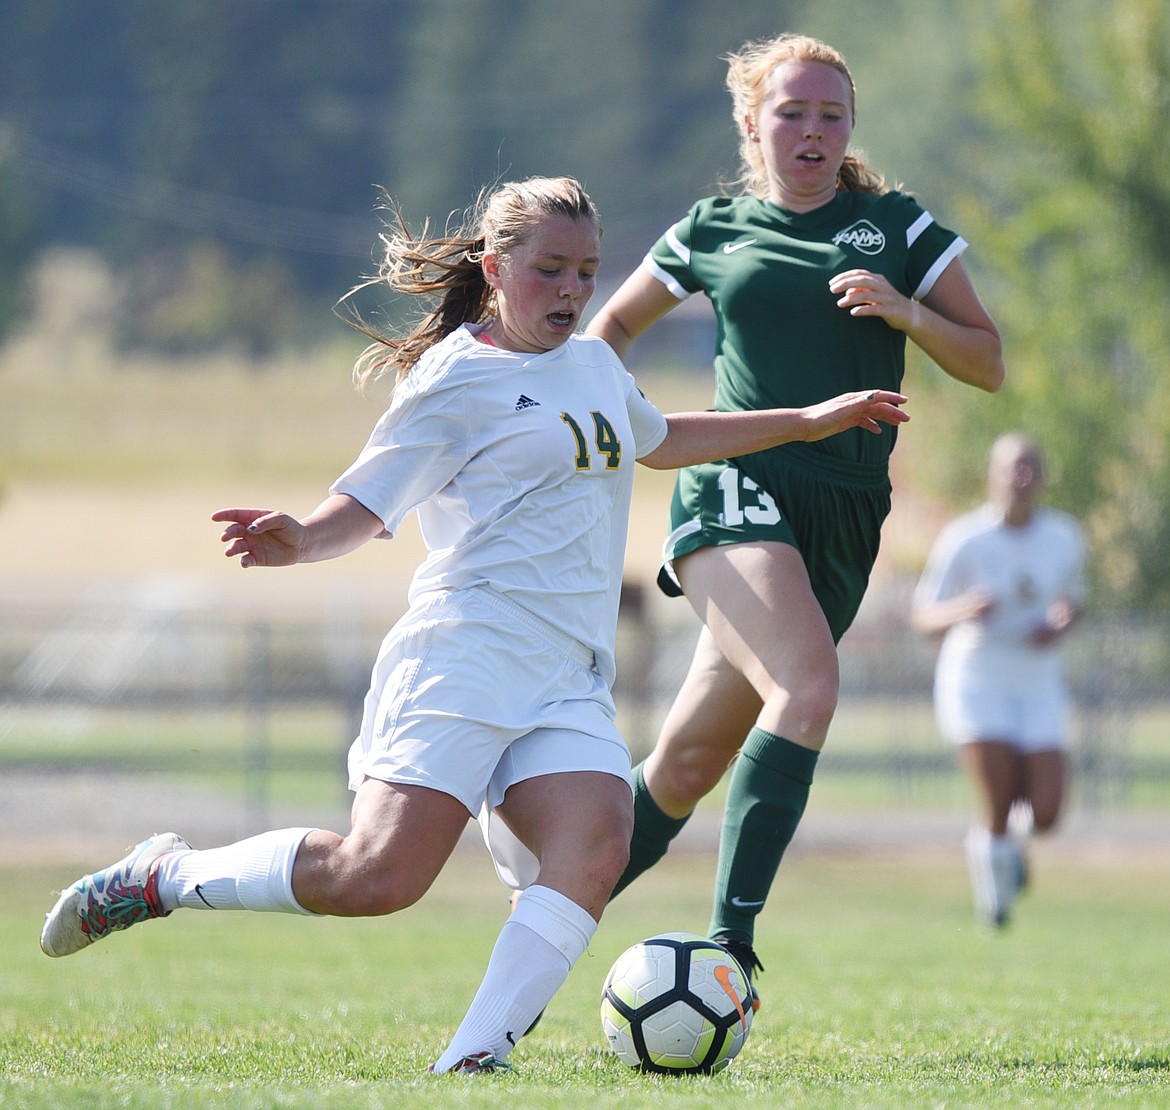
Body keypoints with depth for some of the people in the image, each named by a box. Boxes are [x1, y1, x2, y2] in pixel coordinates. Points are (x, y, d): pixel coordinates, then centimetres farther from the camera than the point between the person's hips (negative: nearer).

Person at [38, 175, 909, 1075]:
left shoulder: (596, 365, 23)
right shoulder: (457, 379, 0)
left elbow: (662, 440, 44)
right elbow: (367, 504, -2)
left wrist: (808, 421, 48)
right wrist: (300, 542, -25)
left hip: (571, 682, 7)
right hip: (467, 655, -7)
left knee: (595, 849, -23)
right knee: (378, 876, -19)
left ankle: (471, 1063, -27)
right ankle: (166, 876, 3)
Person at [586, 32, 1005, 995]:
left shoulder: (897, 225, 11)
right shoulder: (713, 231, 11)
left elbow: (989, 364, 9)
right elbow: (613, 324, 27)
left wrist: (907, 311, -7)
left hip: (843, 519, 2)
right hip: (735, 490, -2)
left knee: (689, 763, 1)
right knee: (809, 685, -30)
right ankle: (730, 940, -31)